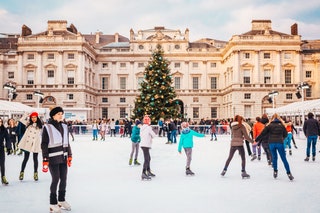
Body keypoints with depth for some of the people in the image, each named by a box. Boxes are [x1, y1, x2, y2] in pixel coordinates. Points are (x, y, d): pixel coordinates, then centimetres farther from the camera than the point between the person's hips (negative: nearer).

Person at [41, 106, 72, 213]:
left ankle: (61, 200, 27)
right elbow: (44, 144, -8)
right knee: (55, 179, -5)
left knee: (63, 179, 10)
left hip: (63, 157, 6)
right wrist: (45, 159, -13)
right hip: (53, 158, -6)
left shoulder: (64, 126, 11)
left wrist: (69, 155, 12)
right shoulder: (47, 127, -6)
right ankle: (53, 204, 8)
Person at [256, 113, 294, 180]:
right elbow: (285, 134, 17)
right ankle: (288, 173, 1)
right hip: (280, 143, 0)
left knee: (274, 157, 17)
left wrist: (256, 140, 10)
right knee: (284, 158, 4)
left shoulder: (269, 125, 3)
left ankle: (275, 171, 17)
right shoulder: (282, 125, 8)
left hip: (271, 143, 0)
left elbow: (262, 134, 2)